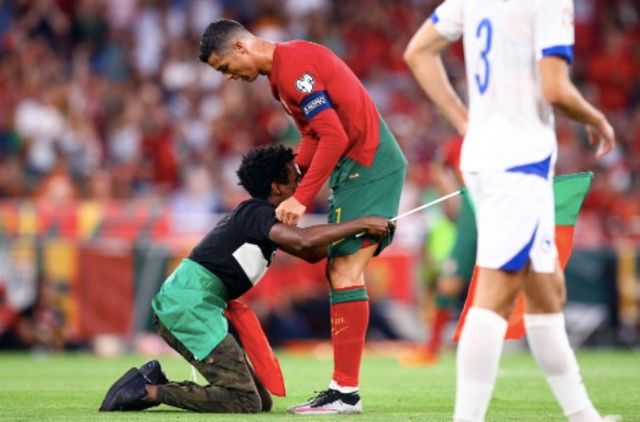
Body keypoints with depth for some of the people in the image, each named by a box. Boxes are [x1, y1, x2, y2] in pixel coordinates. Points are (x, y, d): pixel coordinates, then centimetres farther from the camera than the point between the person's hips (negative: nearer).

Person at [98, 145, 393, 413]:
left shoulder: (256, 215, 20)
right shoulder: (257, 213, -11)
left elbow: (310, 254, 25)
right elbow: (303, 241, -29)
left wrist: (357, 234, 16)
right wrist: (361, 223, -24)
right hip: (189, 305, -10)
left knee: (262, 401, 7)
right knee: (245, 403, -17)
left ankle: (154, 380, 7)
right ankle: (150, 391, -13)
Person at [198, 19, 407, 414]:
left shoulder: (294, 67, -17)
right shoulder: (283, 69, 15)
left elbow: (334, 137, -22)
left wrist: (301, 198, -20)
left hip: (368, 168, -11)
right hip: (359, 168, 11)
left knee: (345, 271, -13)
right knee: (340, 272, 9)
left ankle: (346, 392, -14)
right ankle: (344, 387, 8)